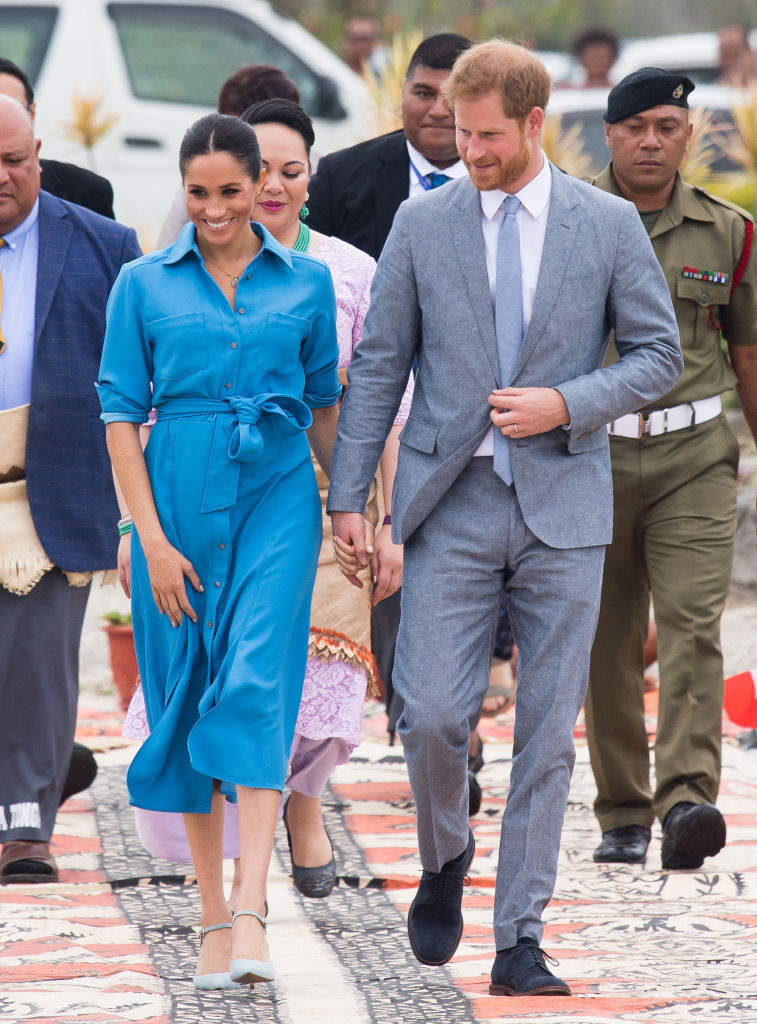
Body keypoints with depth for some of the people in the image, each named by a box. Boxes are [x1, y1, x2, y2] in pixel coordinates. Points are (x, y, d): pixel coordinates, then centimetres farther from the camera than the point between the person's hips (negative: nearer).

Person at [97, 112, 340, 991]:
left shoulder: (306, 282, 6)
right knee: (187, 695, 4)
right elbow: (121, 414, 1)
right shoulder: (144, 285, 3)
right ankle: (213, 917, 13)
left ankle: (251, 915, -22)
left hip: (276, 497, -1)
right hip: (179, 497, 1)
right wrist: (152, 539, -6)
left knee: (256, 686, -14)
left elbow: (324, 406, 15)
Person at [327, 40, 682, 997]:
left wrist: (566, 404, -10)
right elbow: (377, 367, 6)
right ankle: (444, 856, 21)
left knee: (547, 734, 1)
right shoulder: (421, 224, 4)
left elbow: (657, 352, 6)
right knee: (431, 715, -10)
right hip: (451, 504, 0)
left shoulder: (609, 225, 2)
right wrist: (346, 497, 2)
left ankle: (520, 942, 7)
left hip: (562, 503, 0)